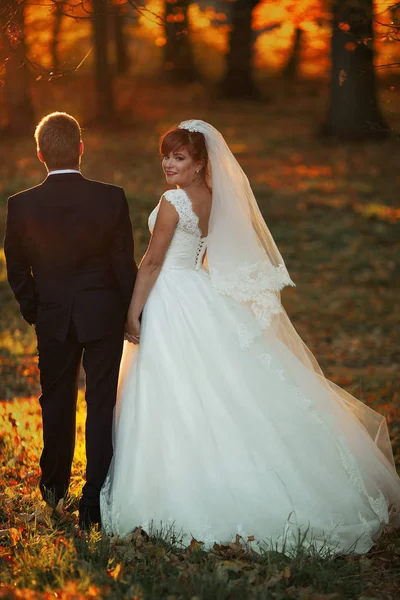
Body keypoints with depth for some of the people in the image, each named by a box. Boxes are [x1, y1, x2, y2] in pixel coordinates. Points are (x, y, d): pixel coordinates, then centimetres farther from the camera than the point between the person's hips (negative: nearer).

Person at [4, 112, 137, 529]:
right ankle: (93, 501, 4)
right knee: (102, 403, 5)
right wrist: (132, 314, 5)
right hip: (104, 314, -2)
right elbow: (124, 265, -8)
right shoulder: (111, 199, -15)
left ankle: (54, 485, 37)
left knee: (56, 400, 20)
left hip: (52, 318, 2)